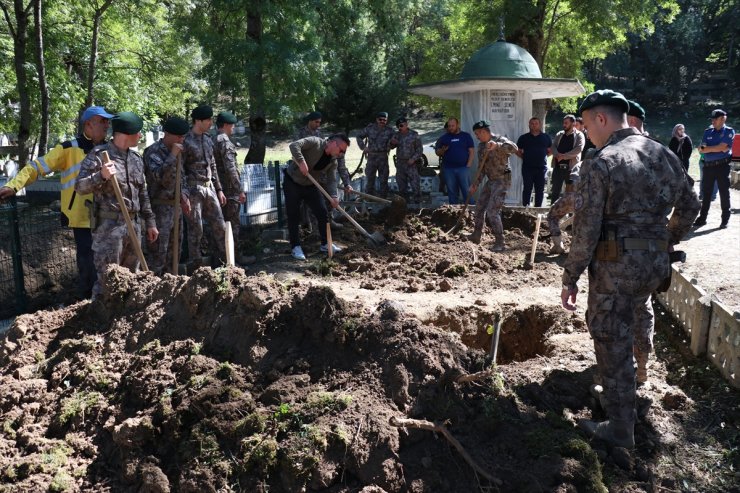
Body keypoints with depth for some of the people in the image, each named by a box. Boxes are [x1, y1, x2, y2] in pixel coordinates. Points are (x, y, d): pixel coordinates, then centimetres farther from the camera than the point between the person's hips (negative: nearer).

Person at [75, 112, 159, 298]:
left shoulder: (136, 157, 13)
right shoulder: (98, 155, -8)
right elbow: (79, 187, -10)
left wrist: (150, 222, 17)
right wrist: (101, 176, -27)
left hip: (132, 224, 7)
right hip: (108, 225, -7)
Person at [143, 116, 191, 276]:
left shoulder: (174, 151, 14)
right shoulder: (153, 151, -12)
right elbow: (159, 175, -27)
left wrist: (184, 195, 7)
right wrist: (172, 156, -26)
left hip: (175, 205, 9)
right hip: (160, 207, -9)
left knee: (174, 248, 16)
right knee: (158, 251, -6)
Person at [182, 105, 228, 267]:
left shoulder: (208, 140, 12)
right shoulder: (186, 141, -11)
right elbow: (179, 170, -13)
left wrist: (219, 189, 17)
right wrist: (184, 194, -18)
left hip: (209, 188, 7)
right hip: (193, 189, -7)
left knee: (220, 227, 8)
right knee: (196, 230, 0)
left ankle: (223, 263, 18)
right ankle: (196, 266, 10)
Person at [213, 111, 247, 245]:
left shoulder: (213, 141, 11)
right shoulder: (225, 142, -15)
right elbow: (231, 169, -21)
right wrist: (240, 190, -17)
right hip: (230, 190, -9)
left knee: (222, 223, 16)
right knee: (233, 224, -2)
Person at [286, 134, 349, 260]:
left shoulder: (333, 161, -3)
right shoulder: (314, 142, -22)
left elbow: (332, 180, -9)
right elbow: (294, 145, -33)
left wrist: (333, 196, -26)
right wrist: (301, 162, -42)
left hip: (310, 186, 6)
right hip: (292, 183, -6)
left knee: (323, 214, 3)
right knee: (293, 216, -4)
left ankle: (325, 244, 17)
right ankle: (295, 247, 8)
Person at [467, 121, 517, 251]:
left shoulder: (500, 140, -15)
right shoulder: (481, 145, 9)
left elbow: (514, 148, -36)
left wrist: (496, 145, -49)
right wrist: (475, 184, 11)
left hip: (502, 180, -9)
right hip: (491, 181, 9)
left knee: (492, 212, -13)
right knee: (479, 207, 16)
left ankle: (499, 243, -4)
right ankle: (476, 236, 33)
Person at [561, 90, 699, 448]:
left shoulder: (599, 164, -14)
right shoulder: (665, 155, 7)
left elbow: (586, 231, -16)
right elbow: (689, 206, 18)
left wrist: (570, 278, -8)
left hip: (616, 267, -7)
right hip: (657, 264, 7)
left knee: (613, 343, 5)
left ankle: (620, 429, 16)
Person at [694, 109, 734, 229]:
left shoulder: (729, 131, 0)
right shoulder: (708, 132, 12)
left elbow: (722, 147, -13)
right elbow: (701, 149, 1)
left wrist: (707, 148, -4)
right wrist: (718, 148, -10)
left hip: (722, 166, -4)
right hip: (708, 166, 4)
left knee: (724, 193, 0)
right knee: (706, 193, 8)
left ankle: (725, 220, 7)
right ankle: (702, 218, 15)